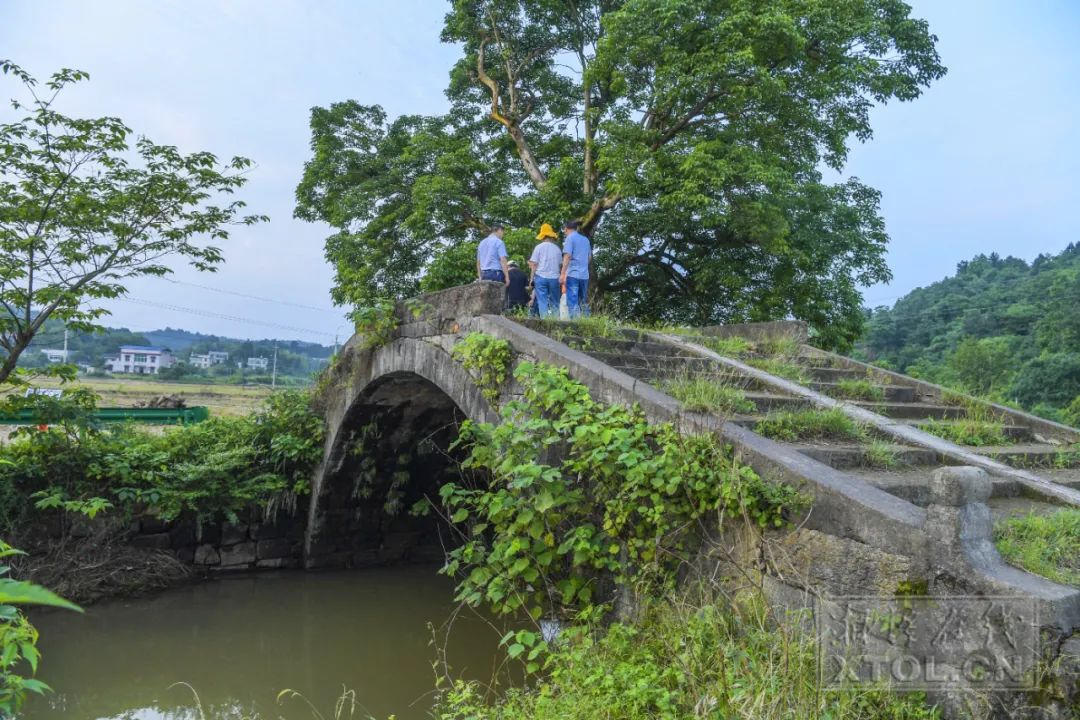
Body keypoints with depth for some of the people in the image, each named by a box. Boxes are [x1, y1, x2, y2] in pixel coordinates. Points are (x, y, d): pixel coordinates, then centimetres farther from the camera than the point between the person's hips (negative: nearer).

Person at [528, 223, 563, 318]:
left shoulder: (539, 247, -1)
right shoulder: (557, 248, 5)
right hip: (554, 277, 2)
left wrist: (532, 278, 4)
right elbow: (560, 264, 8)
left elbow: (534, 264, -2)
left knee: (542, 302, -2)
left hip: (541, 277, -2)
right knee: (555, 302, 9)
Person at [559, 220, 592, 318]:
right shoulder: (586, 239, 15)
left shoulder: (570, 238, -4)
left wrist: (562, 274, -15)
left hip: (573, 274, -6)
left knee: (572, 302, -8)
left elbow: (567, 256, -13)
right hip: (584, 275, 6)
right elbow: (590, 257, 24)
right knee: (583, 302, 13)